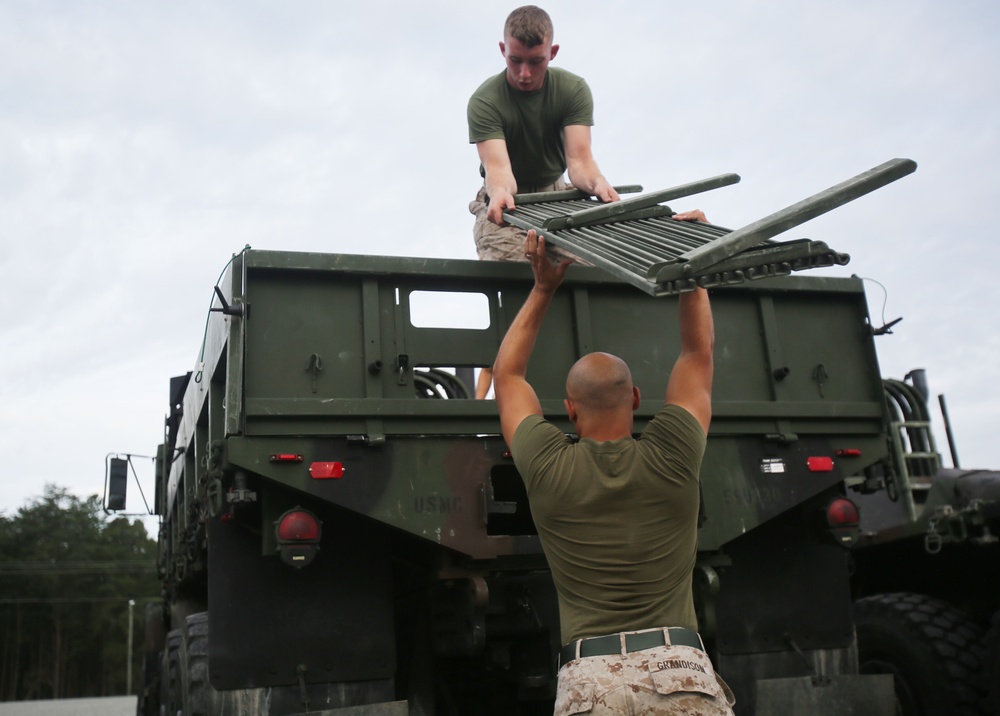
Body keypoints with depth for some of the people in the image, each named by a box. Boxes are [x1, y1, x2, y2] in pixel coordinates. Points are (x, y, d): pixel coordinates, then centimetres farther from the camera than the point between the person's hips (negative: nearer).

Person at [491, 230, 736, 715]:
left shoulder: (547, 469, 3)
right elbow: (699, 352, 19)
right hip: (683, 673, 1)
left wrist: (543, 289, 25)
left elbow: (507, 374, 21)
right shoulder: (671, 459, 4)